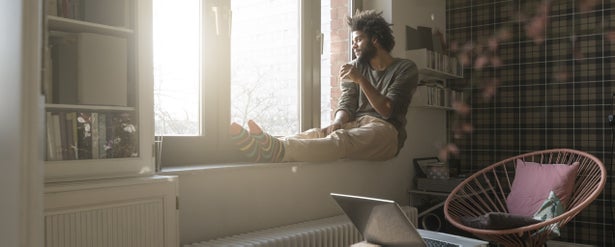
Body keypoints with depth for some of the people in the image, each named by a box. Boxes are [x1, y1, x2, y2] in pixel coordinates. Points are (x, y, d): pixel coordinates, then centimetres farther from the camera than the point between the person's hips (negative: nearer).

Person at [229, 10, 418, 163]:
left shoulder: (405, 69, 4)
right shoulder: (356, 66, 20)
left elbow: (387, 110, -7)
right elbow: (346, 103, 7)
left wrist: (361, 80, -17)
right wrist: (337, 122, -16)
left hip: (385, 131, -5)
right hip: (355, 126, 5)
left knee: (342, 139, -36)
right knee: (317, 133, -27)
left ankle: (278, 150, -60)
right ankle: (265, 146, -53)